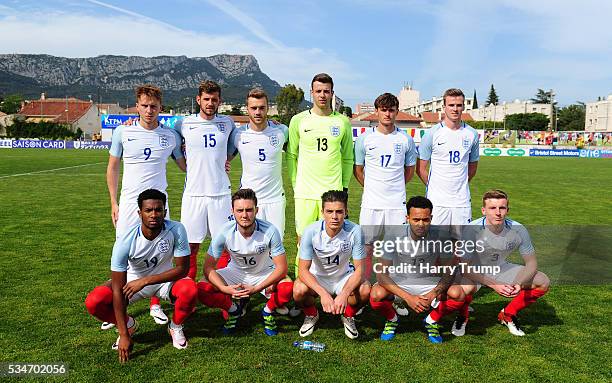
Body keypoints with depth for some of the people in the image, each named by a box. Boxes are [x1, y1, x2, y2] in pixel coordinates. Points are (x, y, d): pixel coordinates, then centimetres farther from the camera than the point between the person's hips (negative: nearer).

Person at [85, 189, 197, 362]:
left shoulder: (176, 230, -27)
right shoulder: (125, 241, -27)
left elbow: (182, 268, -21)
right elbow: (118, 288, -25)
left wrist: (145, 281, -30)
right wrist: (124, 335, -27)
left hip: (165, 279, 0)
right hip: (133, 280, 1)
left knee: (190, 290, -32)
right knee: (93, 302, -21)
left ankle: (176, 327, 2)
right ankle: (129, 325, 11)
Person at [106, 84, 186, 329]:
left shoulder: (171, 136, 3)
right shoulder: (123, 132, 1)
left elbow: (186, 166, 13)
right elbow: (112, 168, 9)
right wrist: (113, 202, 6)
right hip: (129, 202, -1)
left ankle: (155, 305, 20)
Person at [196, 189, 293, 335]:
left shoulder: (269, 231, -27)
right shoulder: (225, 232, -23)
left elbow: (281, 268, -23)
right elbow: (208, 267, -17)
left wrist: (255, 289, -34)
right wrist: (224, 289, -35)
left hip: (264, 274, -1)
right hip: (235, 272, 2)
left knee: (288, 288, -32)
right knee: (201, 289, -22)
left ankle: (268, 312, 3)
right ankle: (234, 309, 8)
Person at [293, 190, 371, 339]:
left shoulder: (355, 231, -25)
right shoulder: (311, 232, -25)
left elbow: (359, 268, -21)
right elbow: (303, 269, -24)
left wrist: (344, 294, -38)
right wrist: (323, 293, -40)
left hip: (344, 276, 1)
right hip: (316, 278, 0)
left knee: (365, 290, -29)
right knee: (299, 291, -31)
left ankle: (348, 315, 7)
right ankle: (311, 314, 7)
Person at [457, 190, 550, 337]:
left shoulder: (518, 230, -19)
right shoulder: (472, 230, -29)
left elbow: (531, 263, -8)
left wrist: (519, 284, -28)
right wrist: (494, 285, -36)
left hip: (501, 268, 4)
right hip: (474, 271, -4)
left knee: (543, 283, -10)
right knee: (465, 288, -38)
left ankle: (507, 314, 12)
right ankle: (463, 316, 0)